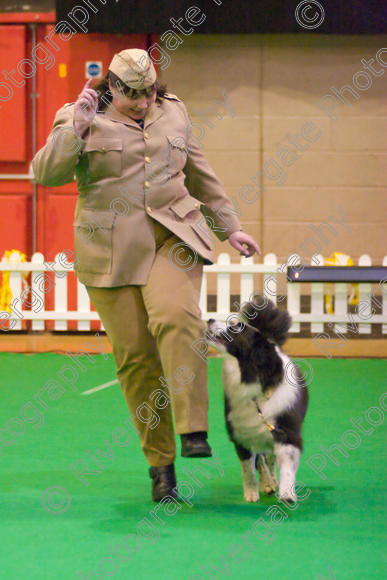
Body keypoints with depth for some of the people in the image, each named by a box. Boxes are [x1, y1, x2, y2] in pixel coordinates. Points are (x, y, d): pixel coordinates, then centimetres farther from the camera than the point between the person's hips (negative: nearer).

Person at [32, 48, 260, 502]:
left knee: (175, 316, -27)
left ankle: (194, 431, -28)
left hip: (173, 237, 1)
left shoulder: (172, 112, 12)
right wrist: (78, 126, -19)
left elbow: (199, 175, 21)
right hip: (112, 251, -1)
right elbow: (46, 173, -9)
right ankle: (160, 462, 6)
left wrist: (229, 228, 23)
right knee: (134, 356, -3)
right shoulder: (79, 119, 3)